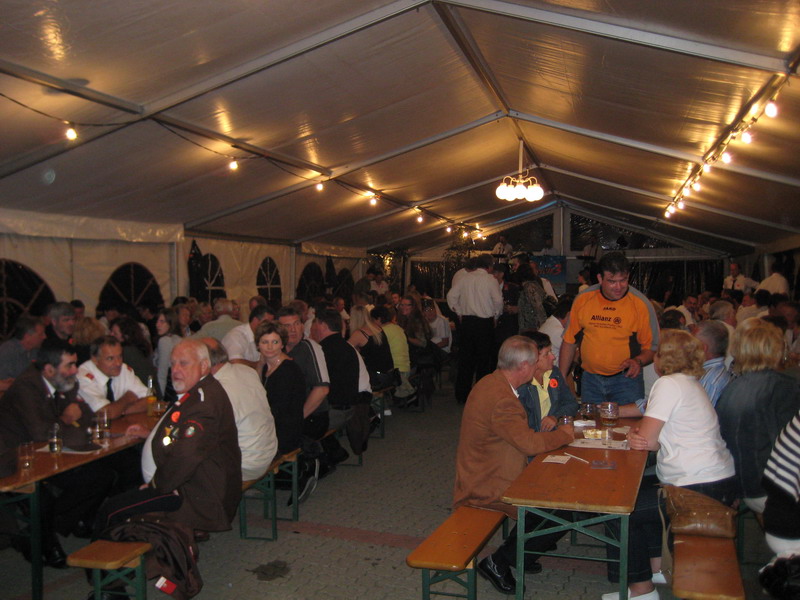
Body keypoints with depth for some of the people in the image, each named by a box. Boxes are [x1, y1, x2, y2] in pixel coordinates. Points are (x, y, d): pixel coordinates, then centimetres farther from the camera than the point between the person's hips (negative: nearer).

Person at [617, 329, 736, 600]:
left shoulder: (669, 384, -16)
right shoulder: (690, 383, 15)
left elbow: (647, 440, -17)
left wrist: (636, 435, 5)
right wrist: (636, 433, -8)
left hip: (701, 489, -10)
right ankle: (657, 565, 27)